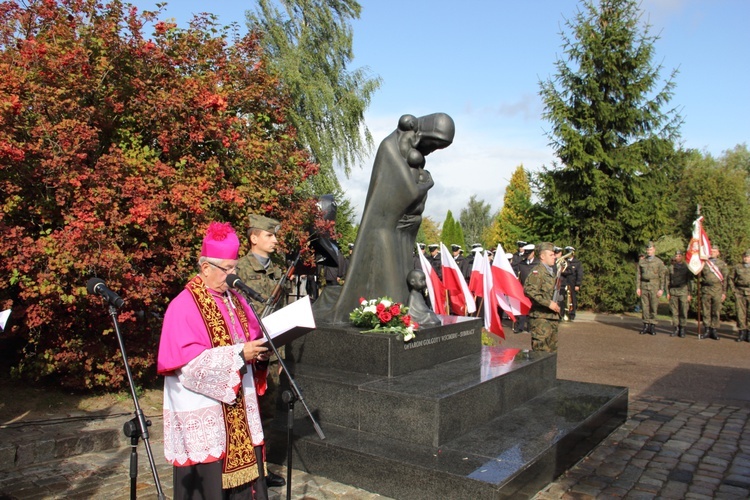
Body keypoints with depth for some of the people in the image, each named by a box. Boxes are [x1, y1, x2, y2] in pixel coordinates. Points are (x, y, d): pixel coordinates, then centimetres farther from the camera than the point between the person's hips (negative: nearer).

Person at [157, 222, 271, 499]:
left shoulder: (234, 299, 10)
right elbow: (188, 361, -20)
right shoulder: (184, 306, -12)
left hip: (239, 409, 7)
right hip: (203, 414, -6)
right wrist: (239, 354, -23)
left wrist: (259, 351, -5)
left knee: (242, 468, 9)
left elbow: (251, 336, 18)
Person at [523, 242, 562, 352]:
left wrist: (556, 305, 15)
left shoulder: (551, 271, 18)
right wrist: (548, 303, -24)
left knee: (552, 349, 15)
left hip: (552, 317, 9)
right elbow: (529, 290, -26)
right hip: (540, 317, -9)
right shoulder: (537, 272, -12)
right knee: (541, 349, -8)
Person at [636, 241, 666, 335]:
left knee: (654, 306, 0)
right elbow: (638, 275, 8)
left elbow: (662, 276, -1)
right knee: (644, 306, 3)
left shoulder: (659, 262, 1)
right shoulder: (641, 261, 9)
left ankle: (653, 326, 8)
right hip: (644, 286, 3)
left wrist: (661, 289, -8)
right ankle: (646, 326, 10)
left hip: (654, 286, -2)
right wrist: (637, 287, 0)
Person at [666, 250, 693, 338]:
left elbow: (690, 281, 2)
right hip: (673, 291, 2)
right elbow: (668, 280, 12)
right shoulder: (671, 267, 11)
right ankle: (675, 329, 10)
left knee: (683, 311, -1)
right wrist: (668, 292, 5)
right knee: (674, 311, 4)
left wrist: (690, 294, -4)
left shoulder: (687, 267, 3)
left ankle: (682, 329, 7)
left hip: (683, 291, -2)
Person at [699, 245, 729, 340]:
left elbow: (725, 279, 7)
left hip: (717, 290, 0)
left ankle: (714, 330, 8)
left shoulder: (722, 264, 9)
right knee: (706, 310, 3)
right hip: (705, 289, 0)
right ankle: (707, 330, 10)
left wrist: (724, 292, 3)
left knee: (716, 311, 1)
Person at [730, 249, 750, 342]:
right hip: (740, 293, 1)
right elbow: (732, 279, 17)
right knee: (741, 313, 1)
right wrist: (734, 290, 6)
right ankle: (742, 332, 7)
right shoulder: (737, 267, 11)